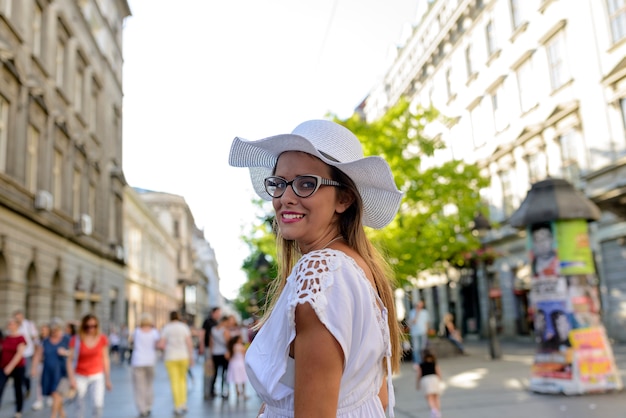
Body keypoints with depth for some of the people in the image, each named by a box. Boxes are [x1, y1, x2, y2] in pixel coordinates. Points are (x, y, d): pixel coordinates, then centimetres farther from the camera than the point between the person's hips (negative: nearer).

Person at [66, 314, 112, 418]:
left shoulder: (102, 339, -1)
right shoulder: (76, 340, -6)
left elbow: (105, 359, 6)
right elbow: (70, 360, -3)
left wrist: (107, 379, 9)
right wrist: (71, 379, -12)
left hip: (97, 377, 0)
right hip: (80, 377, 0)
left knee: (98, 404, -18)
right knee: (80, 408, 5)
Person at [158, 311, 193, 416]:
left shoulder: (166, 328, 0)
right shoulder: (184, 327, 1)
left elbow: (161, 345, -7)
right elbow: (189, 344, -6)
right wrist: (191, 358, -2)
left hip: (170, 358, -1)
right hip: (183, 357, 1)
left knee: (174, 382, 4)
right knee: (182, 379, 18)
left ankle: (178, 407, 1)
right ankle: (183, 404, 10)